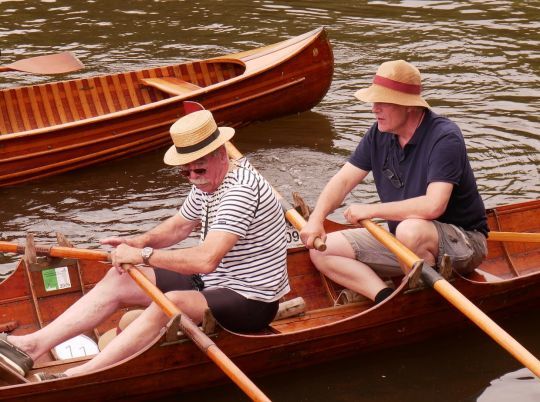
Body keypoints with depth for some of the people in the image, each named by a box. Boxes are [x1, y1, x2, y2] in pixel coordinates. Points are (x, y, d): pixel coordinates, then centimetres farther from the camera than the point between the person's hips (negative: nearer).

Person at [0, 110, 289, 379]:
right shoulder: (207, 180, 4)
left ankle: (76, 378, -38)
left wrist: (143, 255, -26)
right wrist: (141, 242, -3)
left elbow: (206, 259, -36)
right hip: (213, 283, 10)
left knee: (172, 302, -36)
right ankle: (33, 345, -6)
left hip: (250, 302, -10)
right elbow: (180, 225, 18)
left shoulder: (241, 189, -27)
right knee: (120, 279, 1)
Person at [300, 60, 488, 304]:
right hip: (402, 242, 7)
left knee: (410, 231, -41)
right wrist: (316, 219, -16)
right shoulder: (379, 134, -1)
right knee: (322, 250, -5)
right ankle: (387, 299, -19)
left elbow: (434, 206, -34)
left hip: (463, 241, -7)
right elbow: (343, 180, 3)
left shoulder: (444, 138, -23)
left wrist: (370, 210, -24)